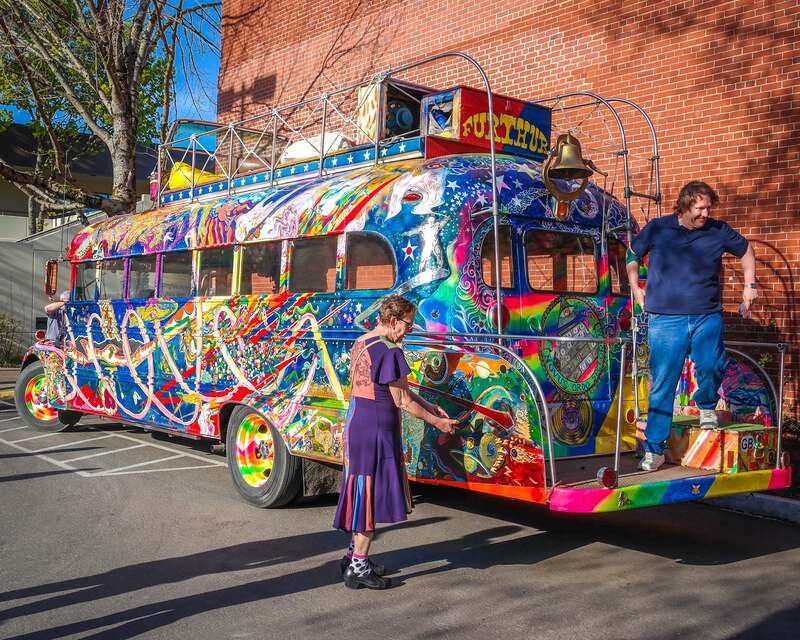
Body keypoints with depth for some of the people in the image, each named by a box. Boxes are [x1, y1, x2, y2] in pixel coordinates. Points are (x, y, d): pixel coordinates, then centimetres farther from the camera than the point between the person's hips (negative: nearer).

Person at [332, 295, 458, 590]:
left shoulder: (361, 343, 13)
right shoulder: (389, 352, -18)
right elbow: (402, 401, -15)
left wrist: (428, 406, 14)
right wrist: (436, 422, -4)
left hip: (356, 421, 10)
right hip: (377, 427, -10)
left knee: (362, 489, 17)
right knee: (373, 491, -2)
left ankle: (354, 554, 27)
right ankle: (358, 568, 3)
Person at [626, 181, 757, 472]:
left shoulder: (718, 231, 5)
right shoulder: (657, 229, 2)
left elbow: (746, 250, 23)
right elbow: (632, 256, 17)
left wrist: (750, 285, 18)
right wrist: (636, 289, 11)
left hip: (707, 317, 1)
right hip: (665, 319, -1)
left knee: (711, 367, -19)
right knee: (662, 384, -3)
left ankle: (706, 406, 17)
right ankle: (654, 450, 5)